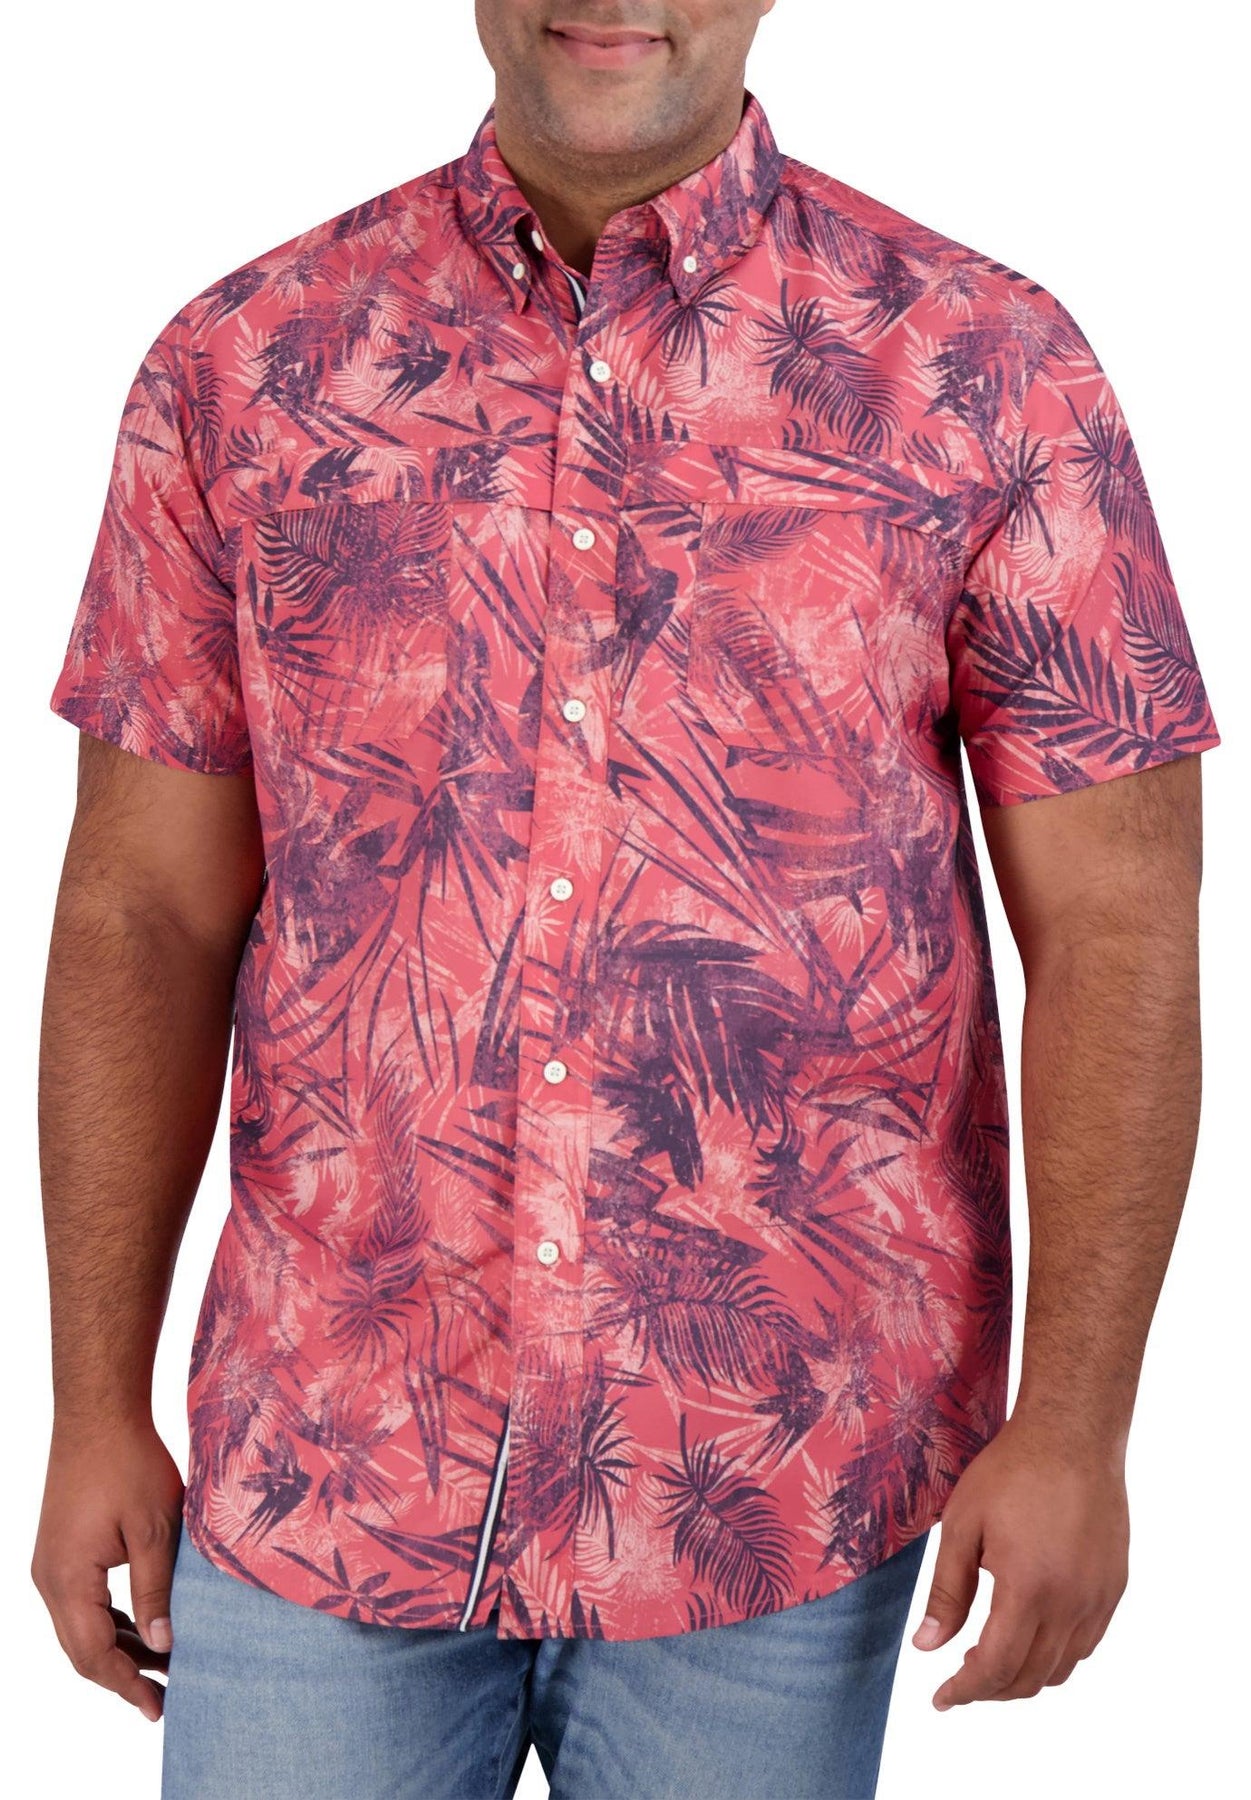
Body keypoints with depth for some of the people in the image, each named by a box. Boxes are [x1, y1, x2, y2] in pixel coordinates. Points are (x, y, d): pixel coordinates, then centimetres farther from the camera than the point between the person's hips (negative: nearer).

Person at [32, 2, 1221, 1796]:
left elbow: (1113, 928, -4)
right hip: (327, 1465, 2)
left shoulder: (990, 375, -4)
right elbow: (146, 914, 3)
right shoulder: (243, 369, 1)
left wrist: (1074, 1426, -10)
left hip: (774, 1488, -1)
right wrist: (98, 1408, 2)